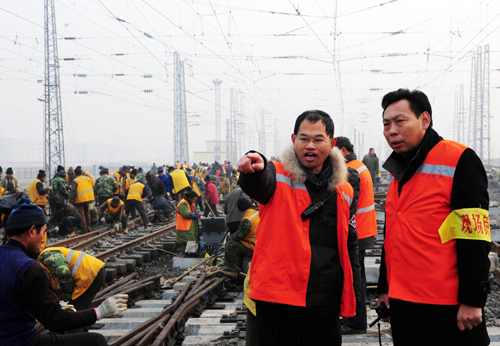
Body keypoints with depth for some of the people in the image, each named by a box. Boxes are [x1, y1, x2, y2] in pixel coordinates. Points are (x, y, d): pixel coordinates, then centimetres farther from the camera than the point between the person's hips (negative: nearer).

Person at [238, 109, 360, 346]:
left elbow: (349, 245, 16)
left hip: (324, 302, 3)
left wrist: (350, 297, 13)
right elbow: (259, 185, -27)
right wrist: (253, 169, -51)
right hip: (276, 297, -3)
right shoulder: (278, 176, -2)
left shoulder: (343, 191, 9)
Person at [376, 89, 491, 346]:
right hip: (402, 303, 8)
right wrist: (385, 288, 21)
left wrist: (471, 300, -18)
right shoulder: (400, 173, 15)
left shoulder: (458, 160, -10)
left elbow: (473, 238, -16)